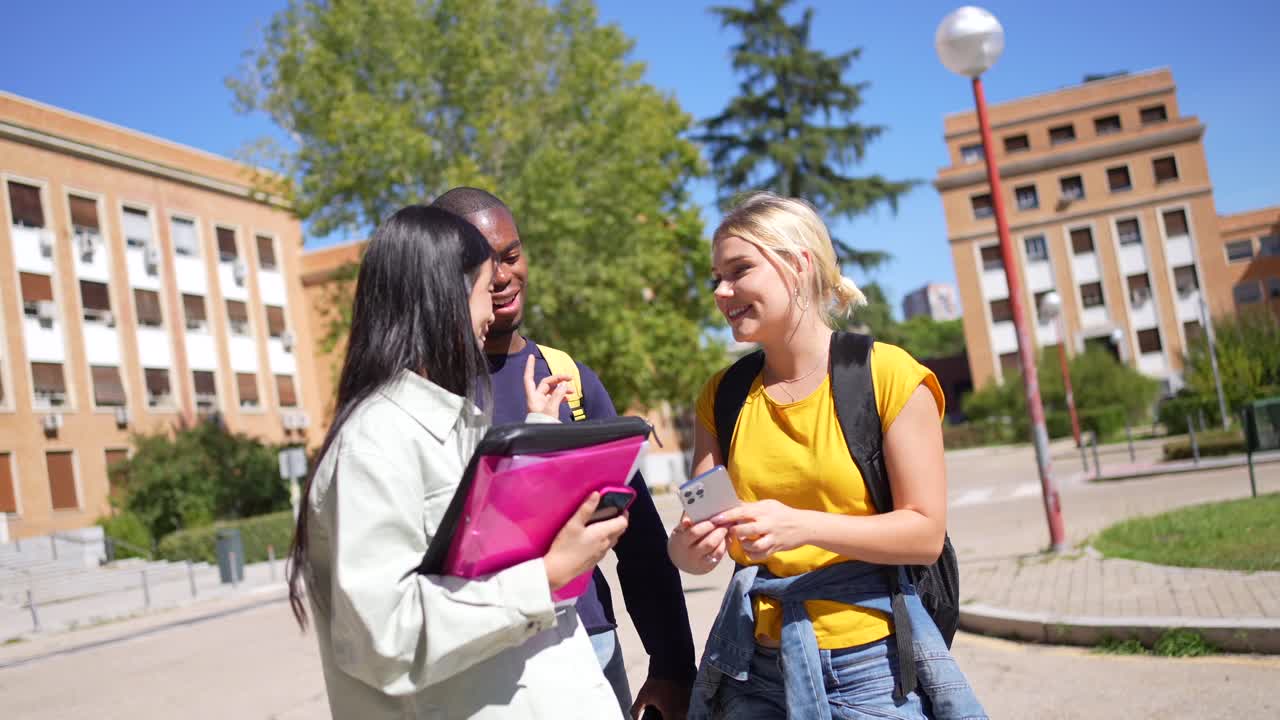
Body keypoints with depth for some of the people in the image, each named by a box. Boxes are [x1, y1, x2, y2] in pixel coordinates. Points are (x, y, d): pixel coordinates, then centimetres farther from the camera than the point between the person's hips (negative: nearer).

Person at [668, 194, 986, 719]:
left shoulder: (888, 375, -9)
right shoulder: (722, 397, 4)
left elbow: (926, 533, -12)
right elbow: (700, 531, 2)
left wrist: (801, 526, -25)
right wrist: (689, 549, -22)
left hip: (872, 662, -4)